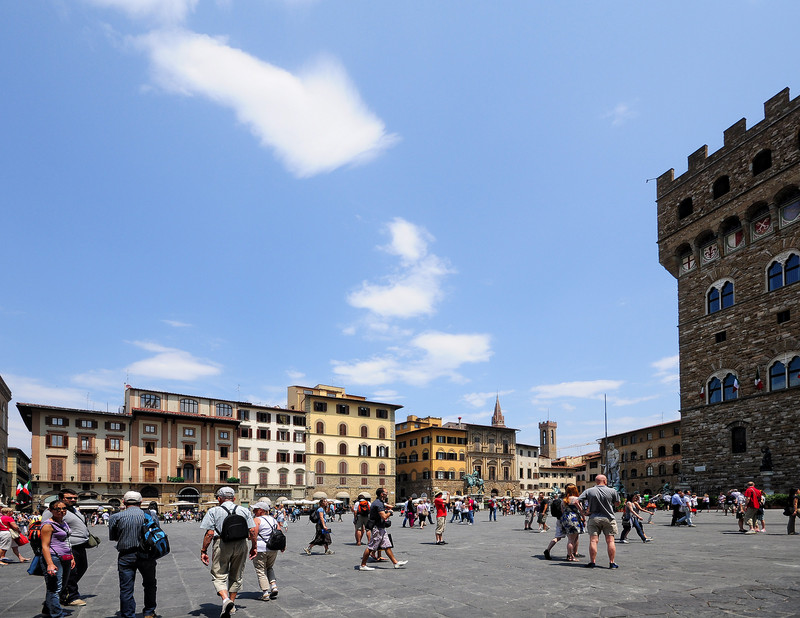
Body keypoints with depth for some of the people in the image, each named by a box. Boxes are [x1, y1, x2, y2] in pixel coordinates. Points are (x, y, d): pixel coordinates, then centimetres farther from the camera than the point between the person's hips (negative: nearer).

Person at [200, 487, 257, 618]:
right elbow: (252, 530, 4)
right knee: (236, 576, 17)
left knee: (219, 575, 5)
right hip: (241, 544, 3)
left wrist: (203, 550, 0)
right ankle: (231, 606, 25)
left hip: (222, 544, -3)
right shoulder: (244, 510, 9)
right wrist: (254, 546, 14)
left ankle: (225, 599, -19)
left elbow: (209, 533, -7)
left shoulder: (213, 511, 0)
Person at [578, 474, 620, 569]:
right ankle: (612, 563, 9)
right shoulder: (612, 491, -3)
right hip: (608, 518, 0)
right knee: (610, 541, 6)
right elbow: (617, 503, 9)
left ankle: (592, 562, 1)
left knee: (593, 540, 1)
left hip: (594, 518, 0)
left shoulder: (589, 491, -1)